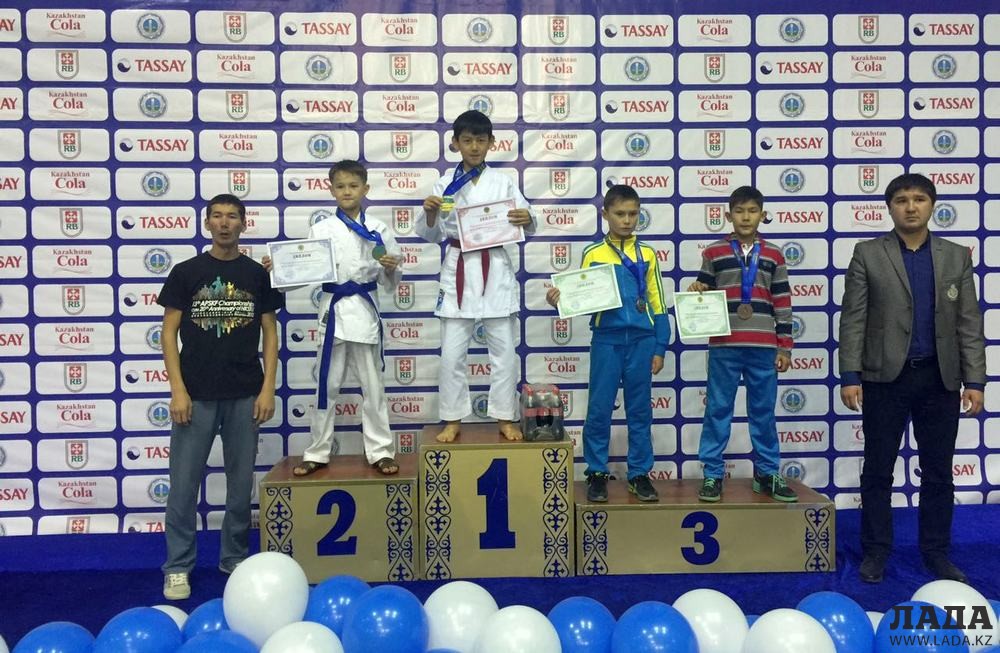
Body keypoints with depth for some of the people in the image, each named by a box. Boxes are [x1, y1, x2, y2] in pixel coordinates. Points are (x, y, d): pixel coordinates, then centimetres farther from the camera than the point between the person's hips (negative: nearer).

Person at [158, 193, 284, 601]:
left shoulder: (258, 274, 5)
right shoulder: (186, 272, 3)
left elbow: (270, 333, 5)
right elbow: (169, 332, 1)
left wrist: (267, 388, -4)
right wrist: (178, 390, -8)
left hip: (244, 395, 1)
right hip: (196, 394, -1)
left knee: (241, 483, 9)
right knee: (184, 483, 3)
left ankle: (235, 558, 25)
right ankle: (177, 566, 17)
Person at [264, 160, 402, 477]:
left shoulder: (378, 229, 4)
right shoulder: (320, 229, 4)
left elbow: (390, 282, 5)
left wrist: (391, 269, -16)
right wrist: (277, 267, -15)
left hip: (365, 311, 0)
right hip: (332, 311, 0)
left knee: (373, 385, 6)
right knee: (327, 385, 7)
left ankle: (380, 451, 16)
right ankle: (317, 453, 19)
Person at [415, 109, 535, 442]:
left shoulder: (503, 182, 5)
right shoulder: (445, 184, 5)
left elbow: (527, 223, 1)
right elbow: (430, 234, 5)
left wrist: (527, 220, -22)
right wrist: (429, 213, -15)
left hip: (495, 270, 0)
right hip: (458, 270, 0)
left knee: (504, 349, 5)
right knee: (452, 352, 3)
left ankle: (506, 418, 17)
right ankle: (452, 420, 16)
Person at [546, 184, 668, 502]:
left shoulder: (647, 254, 7)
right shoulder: (592, 254, 3)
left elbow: (657, 304, 7)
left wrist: (659, 348, 4)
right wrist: (560, 299, -17)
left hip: (641, 340, 1)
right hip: (606, 340, -1)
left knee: (639, 410, 8)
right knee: (599, 409, 2)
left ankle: (640, 473, 19)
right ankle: (597, 473, 15)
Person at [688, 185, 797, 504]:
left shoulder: (773, 255, 9)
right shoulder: (713, 252, 5)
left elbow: (783, 305, 8)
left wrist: (784, 348, 5)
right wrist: (696, 293, -13)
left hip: (763, 346, 1)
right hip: (723, 345, -1)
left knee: (764, 412, 9)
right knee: (718, 410, 2)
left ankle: (767, 473, 21)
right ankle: (713, 474, 11)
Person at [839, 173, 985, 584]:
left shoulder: (957, 257, 8)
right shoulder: (867, 254, 0)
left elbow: (969, 324, 6)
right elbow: (853, 320, -4)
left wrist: (975, 380, -1)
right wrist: (850, 376, -10)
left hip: (940, 379, 3)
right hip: (886, 377, -2)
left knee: (938, 472, 10)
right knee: (878, 471, 5)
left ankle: (936, 552, 24)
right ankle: (875, 551, 18)